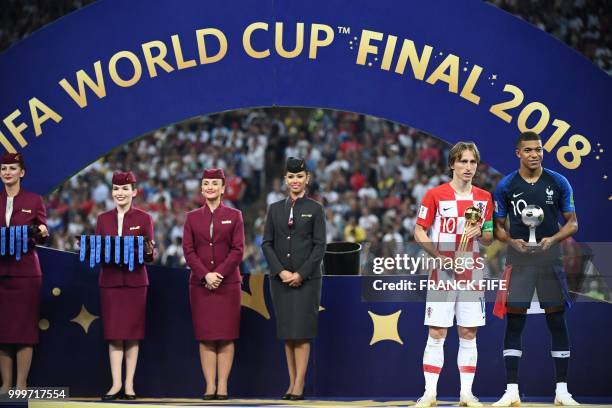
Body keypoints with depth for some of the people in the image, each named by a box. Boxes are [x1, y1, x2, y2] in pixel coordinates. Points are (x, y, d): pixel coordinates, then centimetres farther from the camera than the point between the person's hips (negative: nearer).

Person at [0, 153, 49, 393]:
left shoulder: (34, 201, 4)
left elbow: (42, 237, 3)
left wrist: (42, 232, -19)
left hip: (25, 271, -2)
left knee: (24, 328, -3)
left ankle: (21, 385, -2)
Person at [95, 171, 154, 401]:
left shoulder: (143, 218, 2)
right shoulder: (103, 219, 9)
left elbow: (150, 256, 0)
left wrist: (148, 251, -22)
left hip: (135, 281, -2)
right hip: (110, 280, 2)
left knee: (132, 332, 0)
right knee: (113, 332, -1)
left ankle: (129, 384, 3)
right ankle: (116, 384, 0)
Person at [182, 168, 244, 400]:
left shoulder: (234, 216, 5)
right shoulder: (192, 217, 9)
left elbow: (238, 250, -2)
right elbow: (188, 250, 2)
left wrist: (219, 273, -13)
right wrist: (205, 275, -11)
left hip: (228, 283, -1)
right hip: (200, 284, 1)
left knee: (226, 336, -2)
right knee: (205, 336, 0)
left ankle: (223, 386, -1)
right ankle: (210, 386, 1)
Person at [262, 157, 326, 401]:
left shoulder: (315, 209, 2)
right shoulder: (275, 209, 10)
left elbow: (320, 246, -3)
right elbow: (267, 243, 6)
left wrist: (301, 273, -12)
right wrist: (280, 271, -8)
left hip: (306, 278, -3)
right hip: (280, 278, 3)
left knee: (302, 331, -7)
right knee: (287, 333, 4)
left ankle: (299, 385, -7)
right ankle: (291, 383, 7)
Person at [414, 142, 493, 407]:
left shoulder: (484, 198, 8)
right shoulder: (435, 194, -3)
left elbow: (490, 238, 15)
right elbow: (419, 231, -1)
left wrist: (480, 233, -8)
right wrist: (440, 256, -14)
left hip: (472, 274, 3)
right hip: (442, 273, -3)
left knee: (469, 334, 4)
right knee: (436, 333, -3)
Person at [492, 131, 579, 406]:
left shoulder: (558, 183, 1)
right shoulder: (506, 186, 0)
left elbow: (572, 223, 5)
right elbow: (498, 227, 7)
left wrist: (553, 239, -14)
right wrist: (512, 241, -13)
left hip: (550, 257, 1)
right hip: (519, 259, 0)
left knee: (557, 321, 2)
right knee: (514, 322, -3)